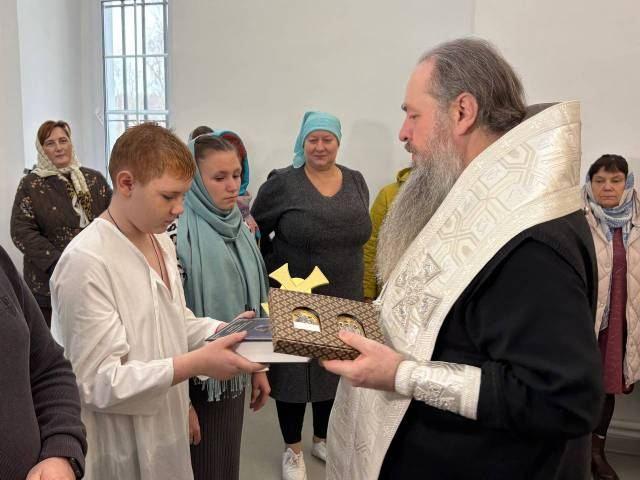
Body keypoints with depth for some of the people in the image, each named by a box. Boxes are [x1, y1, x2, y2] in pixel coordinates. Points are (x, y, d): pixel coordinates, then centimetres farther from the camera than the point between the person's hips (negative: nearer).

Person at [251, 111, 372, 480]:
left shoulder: (357, 182, 4)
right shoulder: (282, 183, -10)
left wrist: (359, 289, 11)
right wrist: (269, 273, -6)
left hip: (343, 301, 5)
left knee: (336, 372, 17)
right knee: (294, 373, 8)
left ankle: (323, 439, 40)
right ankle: (293, 449, 29)